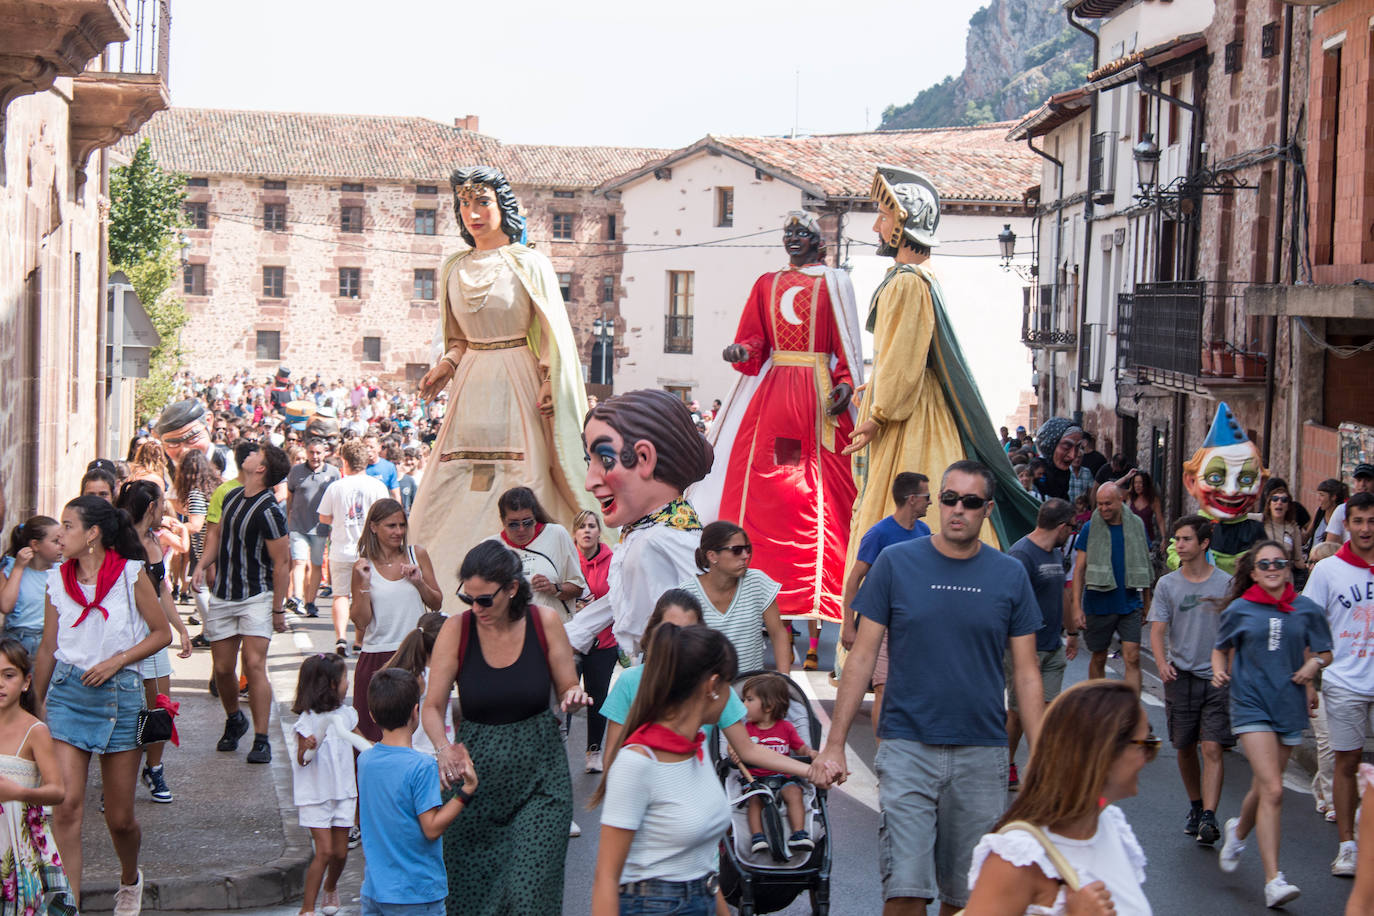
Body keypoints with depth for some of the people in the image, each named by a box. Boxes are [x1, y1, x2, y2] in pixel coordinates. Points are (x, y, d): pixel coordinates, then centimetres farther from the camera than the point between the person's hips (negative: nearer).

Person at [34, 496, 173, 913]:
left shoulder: (130, 574, -4)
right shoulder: (58, 579, 5)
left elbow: (162, 632, 1)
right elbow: (48, 649, 13)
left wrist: (117, 660, -12)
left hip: (120, 694, -2)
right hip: (67, 692, 2)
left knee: (120, 818, 7)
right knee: (66, 805, -14)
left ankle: (130, 879, 38)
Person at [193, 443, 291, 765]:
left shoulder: (268, 511, -17)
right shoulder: (232, 497, 6)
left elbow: (282, 563, -15)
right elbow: (217, 533, 22)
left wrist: (278, 609, -13)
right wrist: (202, 565, 5)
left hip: (257, 598, -7)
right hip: (223, 595, 7)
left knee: (254, 664, -16)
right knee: (222, 668, 8)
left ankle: (261, 740, -11)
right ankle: (234, 721, 33)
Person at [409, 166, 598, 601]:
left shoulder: (529, 264, 0)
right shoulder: (454, 270, 13)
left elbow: (554, 334, -3)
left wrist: (550, 382, -15)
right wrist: (445, 366, 4)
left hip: (518, 386, -5)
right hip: (471, 389, 5)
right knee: (453, 494, -2)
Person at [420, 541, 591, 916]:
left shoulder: (545, 621, -5)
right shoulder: (457, 629, -7)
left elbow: (567, 691, 5)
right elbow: (432, 707, -5)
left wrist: (575, 697, -19)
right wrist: (444, 749, -25)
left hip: (539, 772, -1)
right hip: (476, 770, 1)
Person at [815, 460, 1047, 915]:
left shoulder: (1010, 575, 4)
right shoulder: (896, 563, 0)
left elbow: (1026, 673, 7)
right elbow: (863, 657, 2)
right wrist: (834, 744, -3)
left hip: (982, 756, 2)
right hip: (908, 747, -2)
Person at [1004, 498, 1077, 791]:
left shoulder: (1056, 553, 13)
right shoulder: (1021, 555, -16)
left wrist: (1072, 633, 31)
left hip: (1052, 649, 8)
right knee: (1019, 712, 2)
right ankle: (1007, 767, 18)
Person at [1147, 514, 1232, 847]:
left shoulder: (1226, 583, 2)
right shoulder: (1167, 584, 5)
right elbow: (1157, 630, 1)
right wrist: (1162, 663, -16)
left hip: (1217, 677, -2)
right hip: (1181, 675, 2)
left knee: (1212, 749, -11)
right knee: (1185, 748, 10)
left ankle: (1209, 817, -16)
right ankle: (1195, 807, 29)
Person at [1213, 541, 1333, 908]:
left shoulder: (1307, 610, 4)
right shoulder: (1239, 610, 1)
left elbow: (1325, 652, 12)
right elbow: (1221, 648, 14)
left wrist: (1314, 663, -9)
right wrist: (1220, 670, -6)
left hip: (1290, 706, 3)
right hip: (1251, 703, -3)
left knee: (1264, 788, 14)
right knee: (1272, 790, -16)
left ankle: (1238, 831, 48)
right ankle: (1273, 880, -16)